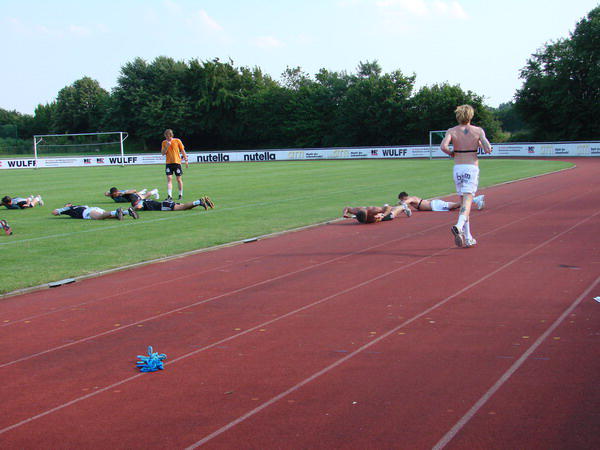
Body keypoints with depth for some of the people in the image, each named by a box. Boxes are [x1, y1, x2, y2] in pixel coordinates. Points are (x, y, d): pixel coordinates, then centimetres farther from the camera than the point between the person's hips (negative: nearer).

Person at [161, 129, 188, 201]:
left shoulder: (177, 141, -1)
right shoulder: (164, 142, 5)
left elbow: (182, 151, 5)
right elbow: (163, 153, 1)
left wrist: (186, 160, 2)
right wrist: (167, 146, -14)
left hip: (177, 162, -1)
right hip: (168, 163, 1)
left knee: (179, 179, 4)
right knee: (169, 178, -10)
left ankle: (181, 195, 18)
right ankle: (169, 196, -15)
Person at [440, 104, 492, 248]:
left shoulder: (452, 131, 1)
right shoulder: (478, 131, 0)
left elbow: (443, 146, -15)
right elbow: (488, 150, -8)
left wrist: (451, 153, 5)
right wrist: (481, 144, 13)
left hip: (458, 167, 2)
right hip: (472, 167, -2)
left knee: (463, 202, 13)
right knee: (467, 201, -11)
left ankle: (468, 238, 14)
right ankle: (459, 226, -40)